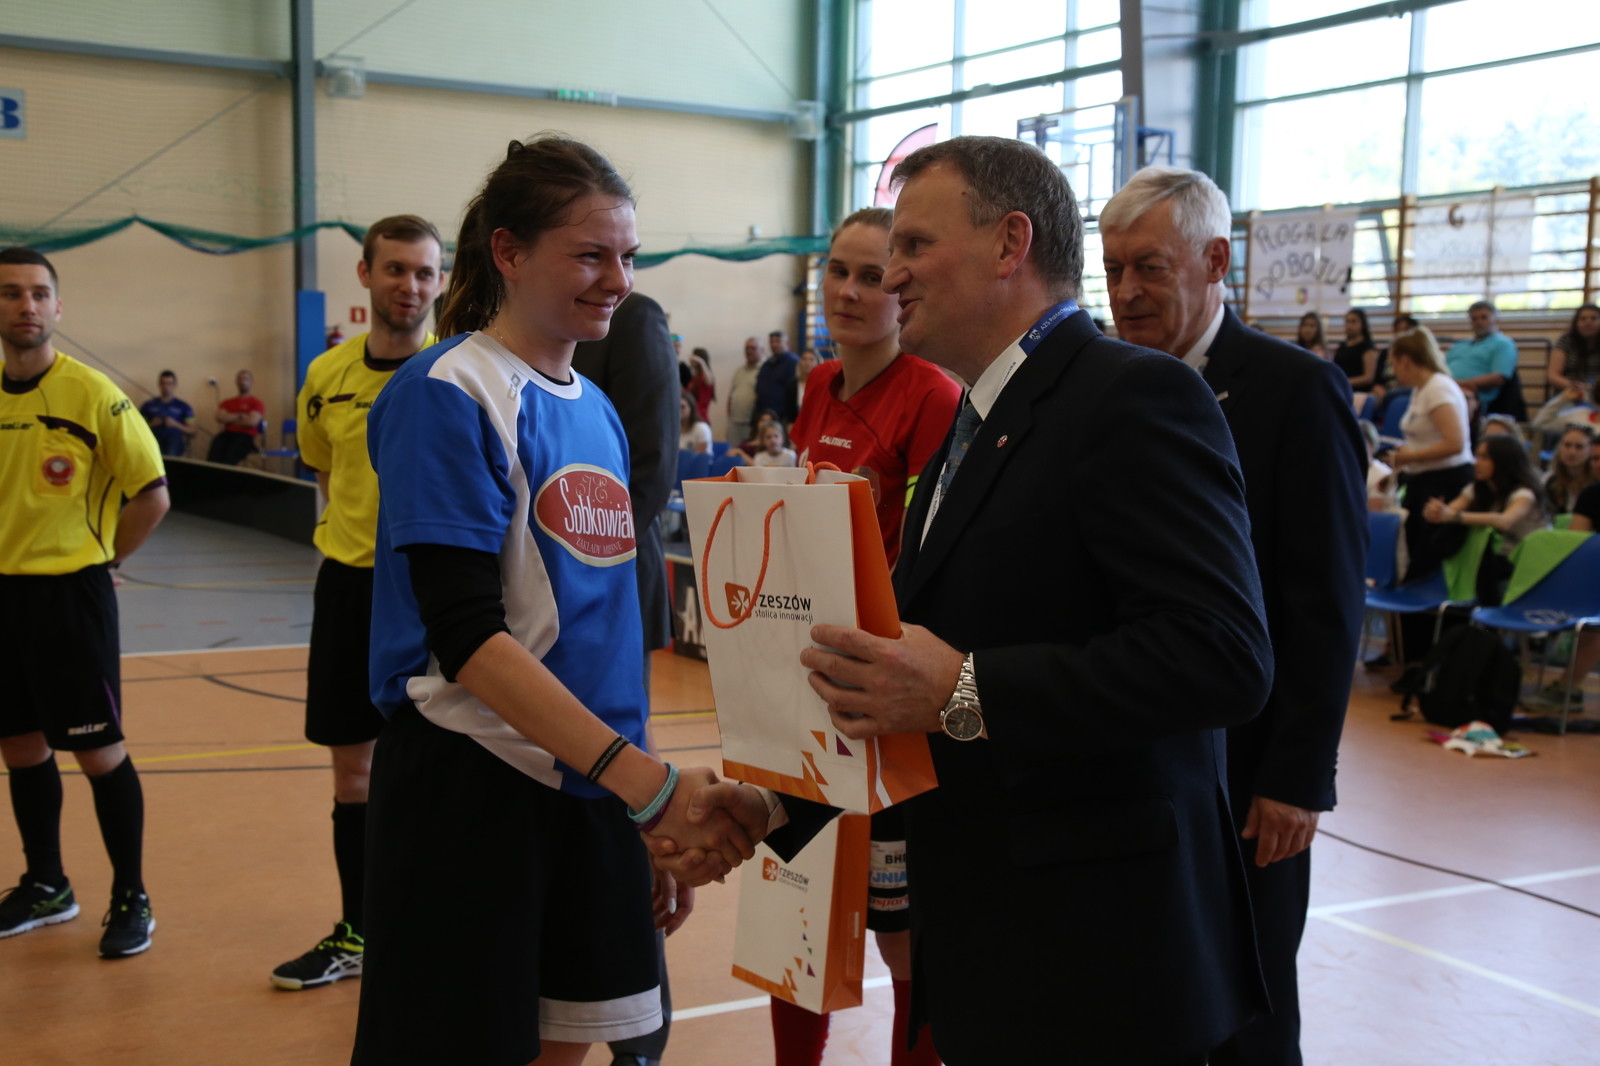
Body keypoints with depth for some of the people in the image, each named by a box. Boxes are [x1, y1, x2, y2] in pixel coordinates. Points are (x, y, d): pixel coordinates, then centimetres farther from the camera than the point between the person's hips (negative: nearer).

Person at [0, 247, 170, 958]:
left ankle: (131, 898, 12)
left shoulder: (92, 393, -10)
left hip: (68, 593, -5)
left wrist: (96, 559, -4)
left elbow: (153, 495, -9)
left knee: (98, 750, -1)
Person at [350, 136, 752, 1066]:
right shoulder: (448, 394, -12)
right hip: (471, 784, -7)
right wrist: (645, 779, -27)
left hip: (592, 785, 7)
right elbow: (466, 636, -20)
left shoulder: (597, 409, 11)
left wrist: (662, 813, 12)